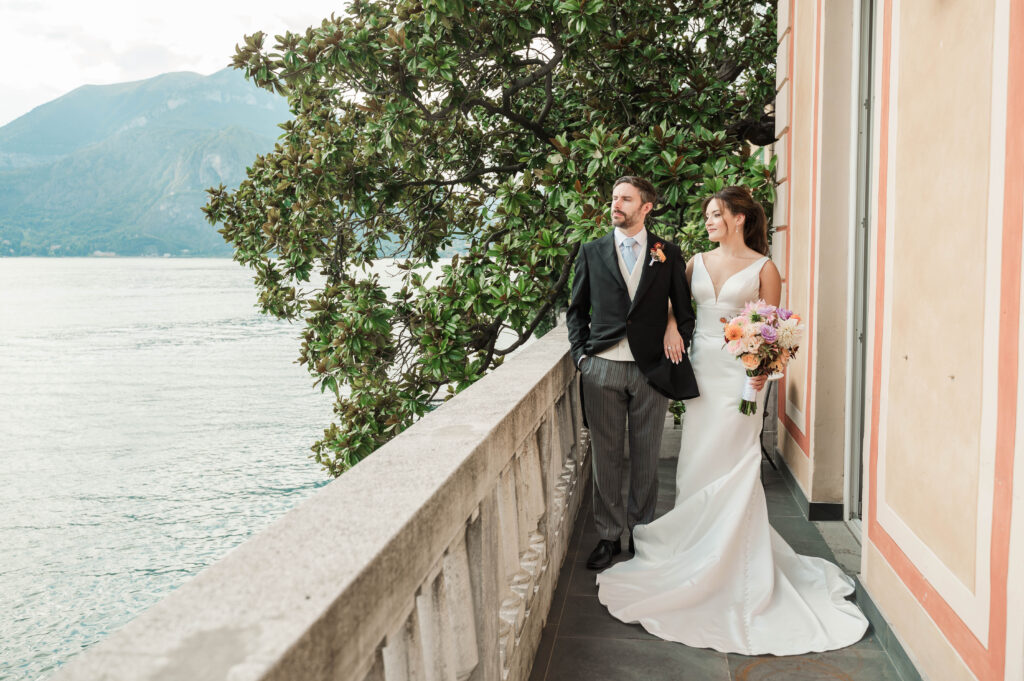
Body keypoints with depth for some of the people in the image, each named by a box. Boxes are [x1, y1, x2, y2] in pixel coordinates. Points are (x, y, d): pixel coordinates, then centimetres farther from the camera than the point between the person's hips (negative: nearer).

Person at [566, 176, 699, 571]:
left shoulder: (668, 254, 5)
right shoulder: (592, 252, 7)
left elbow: (683, 311, 9)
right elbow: (576, 310, 11)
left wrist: (678, 355, 0)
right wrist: (581, 354, 1)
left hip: (652, 371, 0)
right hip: (602, 370, 0)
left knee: (646, 459, 9)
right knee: (606, 458, 6)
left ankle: (642, 531, 24)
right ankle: (608, 535, 18)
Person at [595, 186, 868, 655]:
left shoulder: (762, 268, -1)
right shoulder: (697, 262, 11)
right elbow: (672, 299, 15)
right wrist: (670, 326, -6)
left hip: (739, 372, -4)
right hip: (701, 369, 4)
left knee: (732, 462, -4)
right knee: (697, 461, 6)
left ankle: (734, 559, 8)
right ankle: (698, 550, 20)